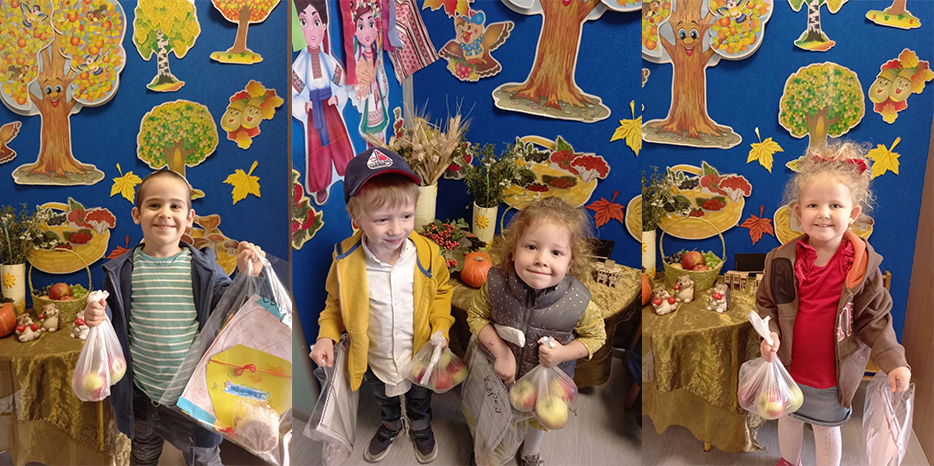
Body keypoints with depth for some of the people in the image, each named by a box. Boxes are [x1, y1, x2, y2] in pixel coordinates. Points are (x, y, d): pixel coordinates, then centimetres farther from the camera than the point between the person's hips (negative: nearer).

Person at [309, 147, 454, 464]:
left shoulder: (427, 253, -24)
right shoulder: (346, 261, -26)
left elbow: (442, 290, -4)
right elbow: (335, 303, -6)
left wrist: (440, 328, -15)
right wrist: (326, 336, -19)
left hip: (420, 355, 0)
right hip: (373, 360, 0)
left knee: (419, 401, 30)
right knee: (385, 401, 32)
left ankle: (421, 429, 62)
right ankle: (390, 426, 64)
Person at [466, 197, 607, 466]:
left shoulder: (577, 303, -33)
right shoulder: (497, 284, -31)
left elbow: (596, 335, -14)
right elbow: (476, 315, -14)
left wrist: (563, 353, -29)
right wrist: (501, 352, -26)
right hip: (501, 372, 0)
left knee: (541, 418, 31)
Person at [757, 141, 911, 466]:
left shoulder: (862, 265, -15)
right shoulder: (783, 260, -13)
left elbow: (874, 319, -9)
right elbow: (767, 304, -2)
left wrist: (893, 362, -17)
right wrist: (770, 333, -20)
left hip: (835, 373, -2)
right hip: (789, 366, 2)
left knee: (827, 428, 18)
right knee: (789, 418, 24)